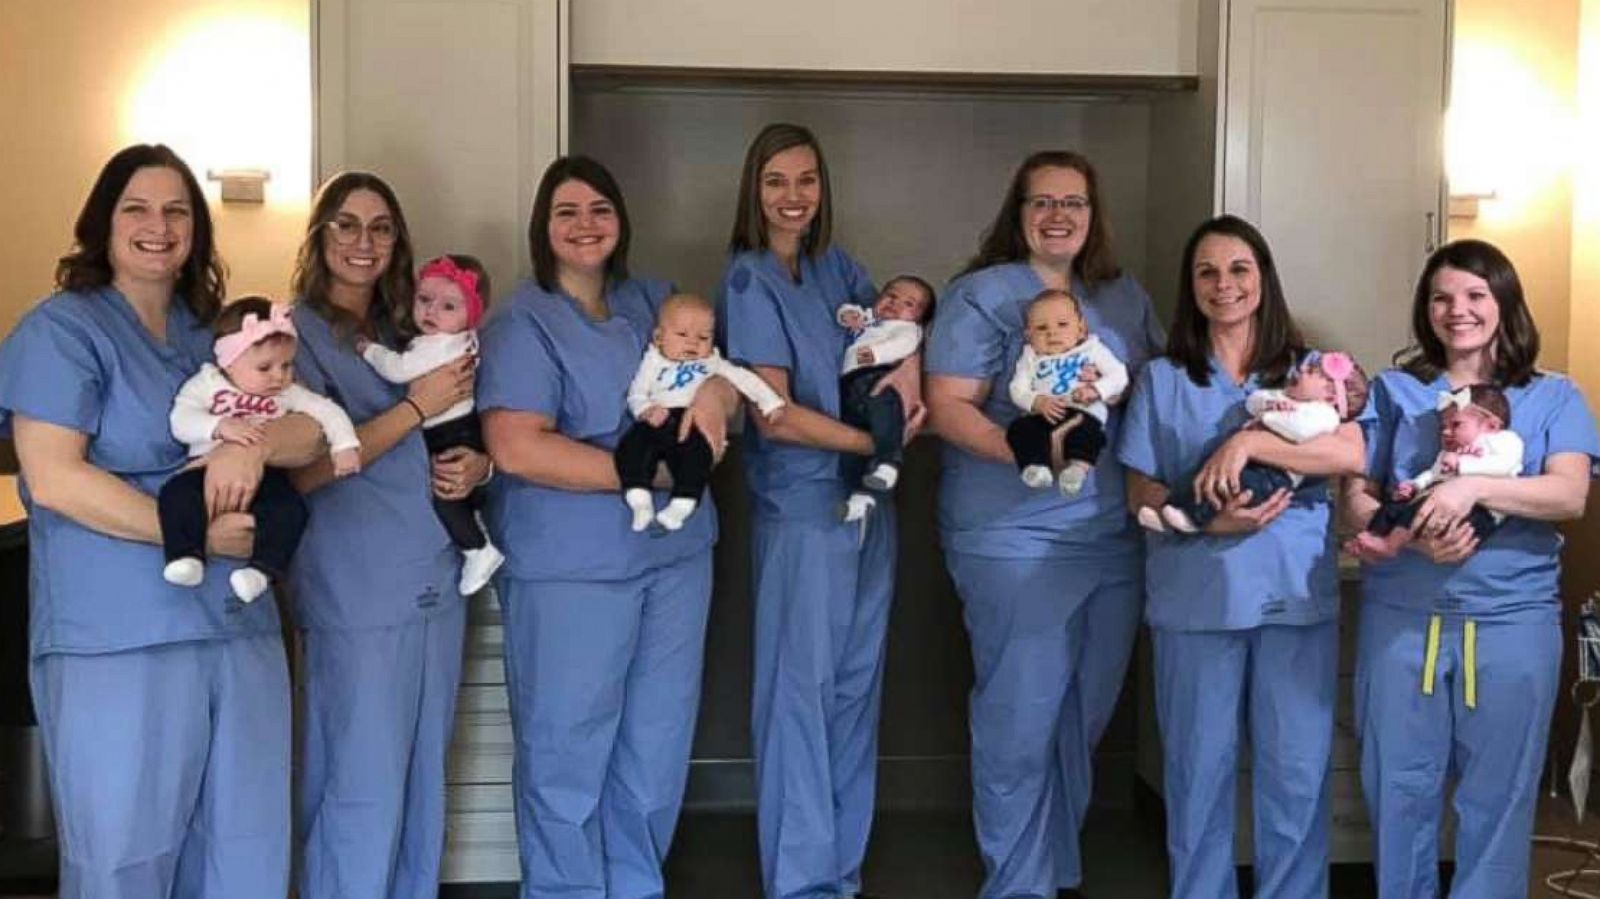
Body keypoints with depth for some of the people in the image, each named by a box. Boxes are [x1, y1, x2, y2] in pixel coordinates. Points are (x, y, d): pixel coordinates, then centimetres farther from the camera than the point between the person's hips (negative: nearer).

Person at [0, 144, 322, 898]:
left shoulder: (215, 336, 17)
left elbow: (311, 431, 9)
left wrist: (256, 445, -14)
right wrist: (196, 535, -16)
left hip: (240, 630, 6)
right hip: (118, 643, -6)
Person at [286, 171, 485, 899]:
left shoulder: (408, 333, 14)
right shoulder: (293, 333, -6)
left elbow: (459, 431, 23)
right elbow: (300, 470, -16)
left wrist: (477, 464, -1)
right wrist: (417, 405, -15)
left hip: (437, 580, 7)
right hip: (357, 592, -7)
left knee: (423, 780, 14)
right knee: (362, 790, -2)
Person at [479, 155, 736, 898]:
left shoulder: (652, 302, 12)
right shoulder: (521, 322, -9)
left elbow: (717, 369, 17)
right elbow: (516, 448, -20)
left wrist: (716, 391, -8)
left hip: (675, 551, 6)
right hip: (570, 566, -6)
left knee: (657, 745, 16)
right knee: (568, 753, 4)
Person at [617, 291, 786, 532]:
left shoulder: (712, 363, 24)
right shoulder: (653, 362, 24)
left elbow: (744, 379, 20)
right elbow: (636, 395, 16)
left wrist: (770, 402, 9)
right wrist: (647, 410, -7)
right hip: (656, 424, 1)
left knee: (696, 453, -33)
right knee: (631, 444, -27)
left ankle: (681, 506, -38)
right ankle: (640, 503, -29)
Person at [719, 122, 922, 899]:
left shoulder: (833, 264, 8)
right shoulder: (750, 279, -9)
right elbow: (775, 415, -16)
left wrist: (909, 365, -3)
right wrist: (878, 441, -12)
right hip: (801, 510, -6)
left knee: (855, 689, 11)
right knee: (801, 690, -1)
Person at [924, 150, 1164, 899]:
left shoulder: (1125, 296, 13)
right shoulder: (981, 294, -5)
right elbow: (947, 407, -11)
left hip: (1115, 536, 6)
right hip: (1015, 540, -6)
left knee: (1085, 715, 15)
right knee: (1021, 719, -2)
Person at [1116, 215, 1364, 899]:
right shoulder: (1162, 380, 7)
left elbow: (1352, 456, -9)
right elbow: (1141, 494, 4)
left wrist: (1250, 441, -20)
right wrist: (1207, 520, -15)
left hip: (1298, 596, 0)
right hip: (1196, 601, 0)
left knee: (1297, 773, 4)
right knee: (1198, 771, 7)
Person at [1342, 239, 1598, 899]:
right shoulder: (1394, 391, 8)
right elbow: (1357, 495, 3)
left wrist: (1473, 488, -25)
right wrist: (1416, 535, -17)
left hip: (1513, 620, -1)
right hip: (1400, 615, 1)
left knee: (1497, 796, 6)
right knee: (1399, 787, 9)